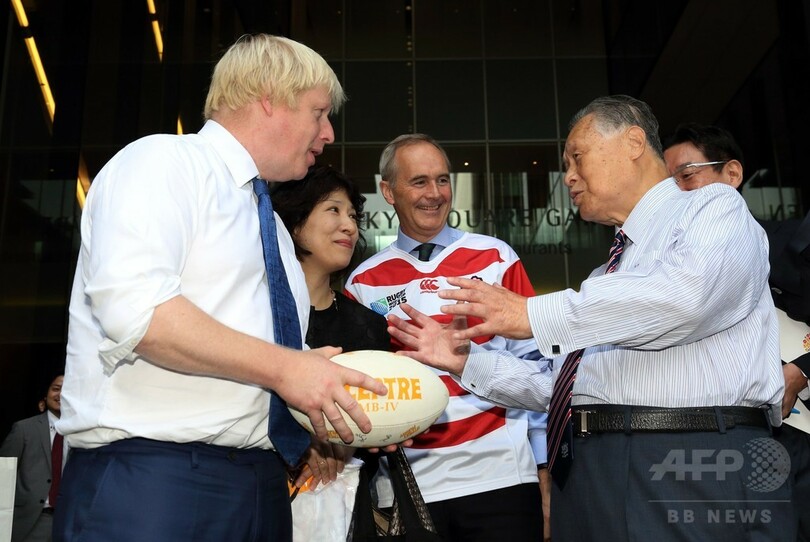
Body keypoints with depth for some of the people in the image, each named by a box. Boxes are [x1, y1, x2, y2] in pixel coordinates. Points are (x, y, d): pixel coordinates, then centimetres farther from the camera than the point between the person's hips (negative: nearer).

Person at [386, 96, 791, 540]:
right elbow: (560, 385, 21)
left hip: (697, 470, -7)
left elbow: (683, 296, -21)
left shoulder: (715, 208, 2)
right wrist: (467, 361, 10)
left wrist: (533, 315, -19)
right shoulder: (603, 280, 24)